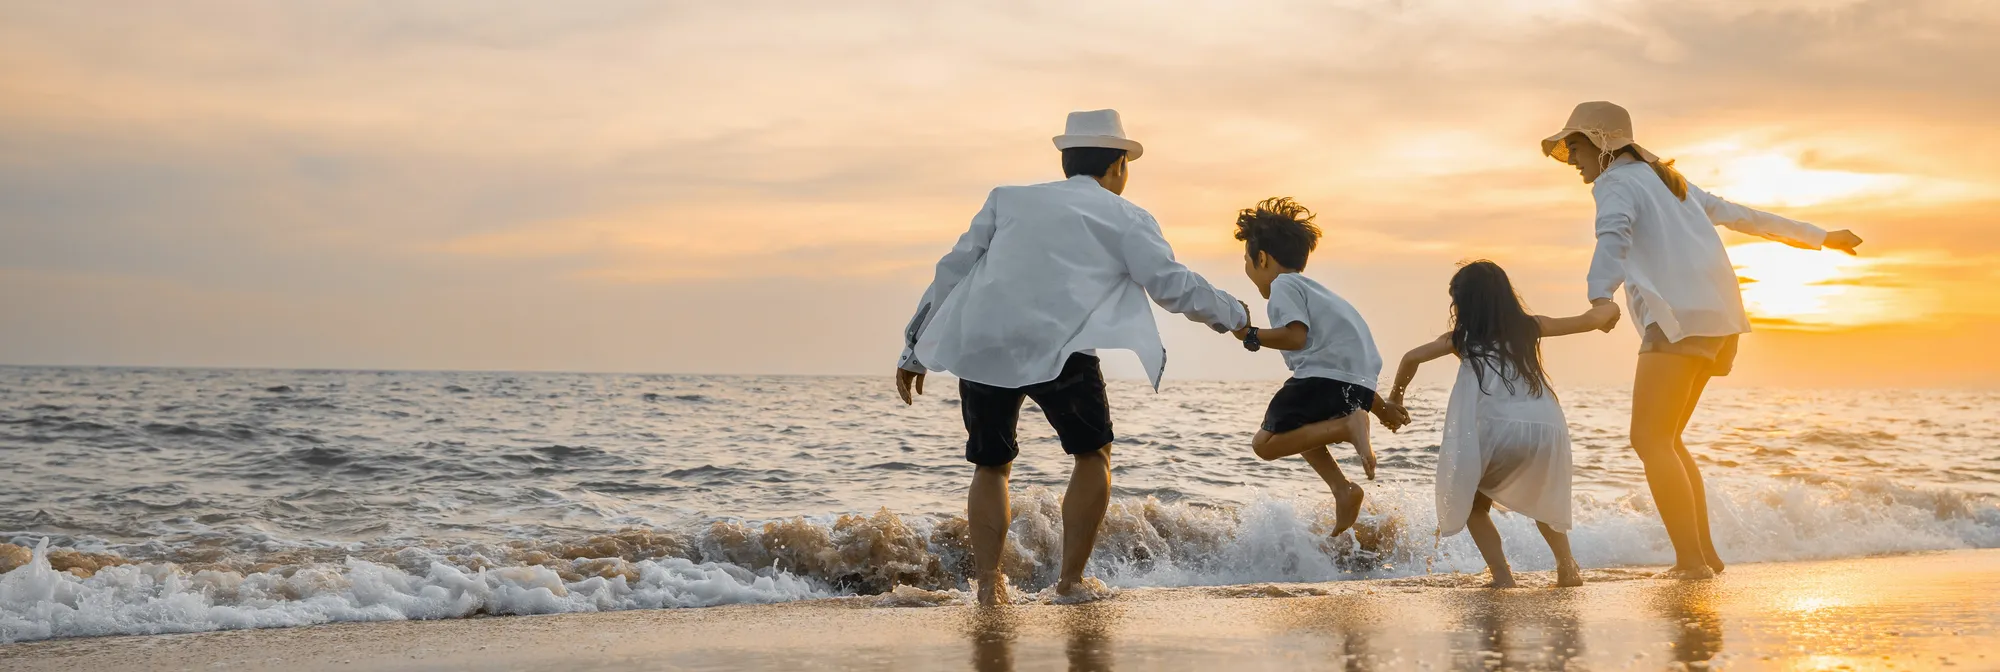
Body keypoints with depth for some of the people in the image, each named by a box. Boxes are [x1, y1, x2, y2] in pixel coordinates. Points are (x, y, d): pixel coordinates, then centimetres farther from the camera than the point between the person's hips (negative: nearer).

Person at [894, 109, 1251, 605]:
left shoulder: (1008, 199, 25)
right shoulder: (1125, 218, 16)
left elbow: (952, 270, 22)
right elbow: (1172, 285, 12)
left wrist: (915, 350, 26)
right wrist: (1234, 315, 30)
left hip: (978, 345, 4)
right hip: (1056, 347, -3)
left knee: (991, 465, 20)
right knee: (1093, 454, 17)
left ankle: (987, 583, 11)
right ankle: (1071, 579, 14)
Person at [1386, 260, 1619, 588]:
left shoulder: (1463, 338, 17)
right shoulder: (1529, 327, 22)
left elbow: (1413, 358, 18)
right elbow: (1590, 320, 28)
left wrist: (1396, 393, 37)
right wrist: (1608, 309, 50)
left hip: (1500, 429, -4)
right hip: (1548, 428, 4)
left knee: (1473, 503, 19)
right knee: (1540, 500, 33)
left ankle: (1502, 576, 4)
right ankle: (1568, 569, 27)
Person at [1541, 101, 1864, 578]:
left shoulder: (1616, 183, -2)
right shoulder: (1668, 182, 25)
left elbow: (1614, 235, -25)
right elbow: (1741, 215, 31)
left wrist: (1600, 296, -43)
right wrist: (1819, 237, 39)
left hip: (1679, 320, -9)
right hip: (1717, 319, 9)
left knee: (1650, 441, -12)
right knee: (1664, 439, 15)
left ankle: (1691, 561, -20)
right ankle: (1705, 553, 13)